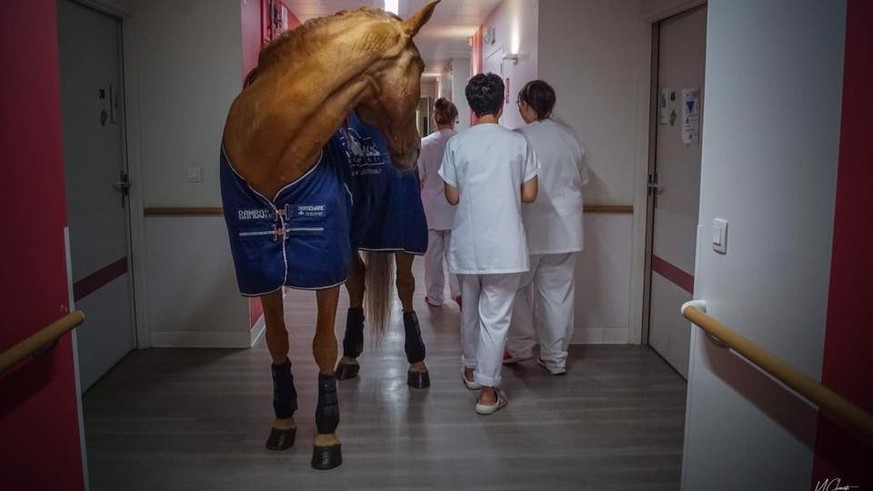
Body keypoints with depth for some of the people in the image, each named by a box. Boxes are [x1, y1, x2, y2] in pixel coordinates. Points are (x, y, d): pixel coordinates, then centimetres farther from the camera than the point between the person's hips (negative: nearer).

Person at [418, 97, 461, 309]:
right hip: (456, 208, 0)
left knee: (433, 253, 9)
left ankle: (434, 296, 17)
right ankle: (458, 290, -2)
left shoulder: (425, 144, -7)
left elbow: (419, 179, -3)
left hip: (431, 209, 0)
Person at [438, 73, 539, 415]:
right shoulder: (518, 143, -4)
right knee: (495, 316, 4)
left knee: (470, 309, 20)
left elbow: (452, 197, 0)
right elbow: (529, 194, 0)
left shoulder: (457, 144, -4)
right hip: (504, 244, -1)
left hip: (467, 242, 2)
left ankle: (471, 369, 39)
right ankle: (488, 391, 7)